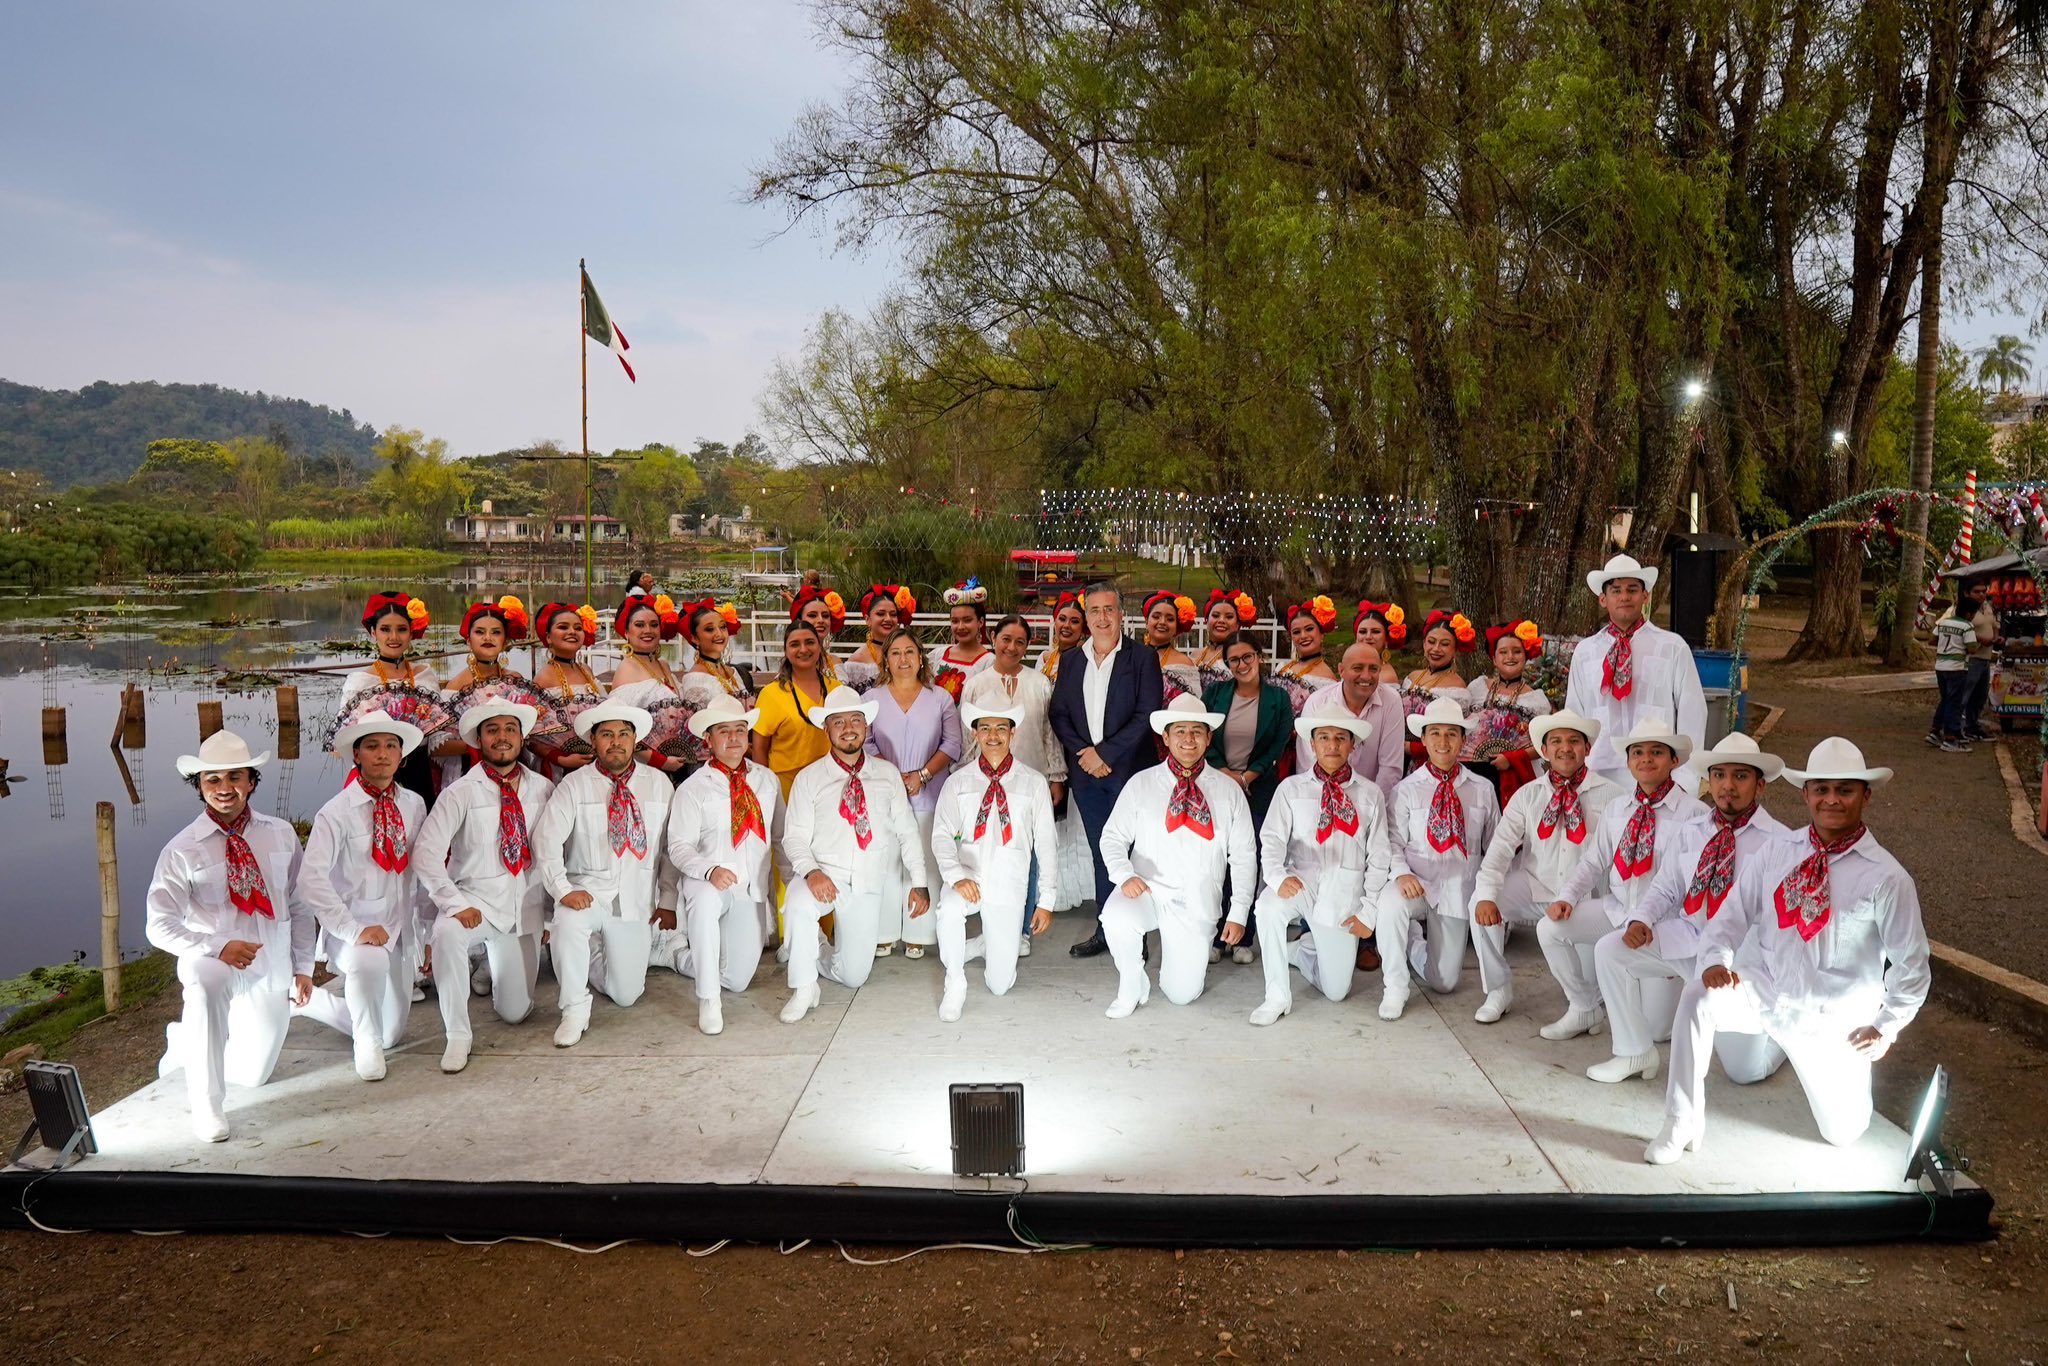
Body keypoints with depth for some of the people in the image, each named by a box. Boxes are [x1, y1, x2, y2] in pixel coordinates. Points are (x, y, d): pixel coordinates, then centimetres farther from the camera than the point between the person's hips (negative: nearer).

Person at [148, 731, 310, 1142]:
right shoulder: (182, 850, -10)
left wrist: (303, 967, 3)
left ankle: (186, 1043, 46)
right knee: (207, 986, -41)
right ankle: (207, 1107, -23)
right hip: (213, 958, -3)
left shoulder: (281, 835, -1)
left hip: (272, 969, 4)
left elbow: (299, 906, 6)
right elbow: (159, 926, -12)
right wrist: (217, 948, -27)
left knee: (254, 1074, 12)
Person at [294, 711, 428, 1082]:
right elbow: (311, 881, -22)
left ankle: (313, 998, 37)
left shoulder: (414, 805, 2)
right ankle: (367, 1044, -13)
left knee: (390, 1034, 10)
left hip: (401, 930, 5)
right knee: (370, 960, -41)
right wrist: (354, 931, -29)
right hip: (354, 930, -5)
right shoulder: (336, 812, -13)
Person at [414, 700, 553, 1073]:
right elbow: (426, 853, -12)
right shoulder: (461, 792, -7)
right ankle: (457, 1035, -21)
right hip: (477, 901, -3)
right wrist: (455, 904, -21)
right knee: (447, 933, -38)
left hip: (526, 908, 3)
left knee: (515, 1011, 5)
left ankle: (493, 966, 41)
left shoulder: (543, 788, 2)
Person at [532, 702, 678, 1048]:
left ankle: (605, 956, 38)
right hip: (589, 892, -2)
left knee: (626, 995, 3)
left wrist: (668, 901, 1)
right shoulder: (574, 785, -2)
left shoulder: (659, 784, 4)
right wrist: (563, 889, -23)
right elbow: (546, 840, -10)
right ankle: (575, 1008, -18)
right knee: (568, 921, -38)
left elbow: (673, 846, 5)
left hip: (637, 902, 2)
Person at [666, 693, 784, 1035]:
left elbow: (782, 837, 13)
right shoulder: (692, 788, -3)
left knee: (737, 980, 1)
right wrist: (710, 870, -28)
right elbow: (679, 847, -9)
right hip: (709, 883, -4)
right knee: (705, 900, -41)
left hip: (753, 891, 4)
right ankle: (708, 1001, -28)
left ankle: (688, 960, 36)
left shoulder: (767, 781, 10)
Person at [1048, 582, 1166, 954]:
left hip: (1129, 769, -4)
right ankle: (1105, 931, 17)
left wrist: (1105, 753, -13)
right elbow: (1058, 713, 10)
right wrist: (1082, 753, -5)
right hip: (1085, 771, 4)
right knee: (1101, 853, 10)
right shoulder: (1070, 659, 11)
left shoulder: (1143, 658, -2)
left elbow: (1147, 715, -9)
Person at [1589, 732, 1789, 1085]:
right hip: (1685, 939, 4)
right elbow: (1665, 888, 11)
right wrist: (1641, 920, -11)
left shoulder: (1779, 841, -6)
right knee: (1610, 949, -16)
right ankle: (1635, 1053, -4)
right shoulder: (1688, 833, 10)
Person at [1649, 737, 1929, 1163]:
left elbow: (1911, 967, -4)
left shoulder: (1885, 877, -13)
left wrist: (1886, 1027, -5)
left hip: (1834, 1020, -2)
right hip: (1767, 990, 2)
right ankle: (1681, 1125, -10)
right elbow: (1733, 915, -2)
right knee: (1698, 996, -25)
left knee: (1843, 1131, 3)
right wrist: (1716, 960, -21)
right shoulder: (1776, 852, -4)